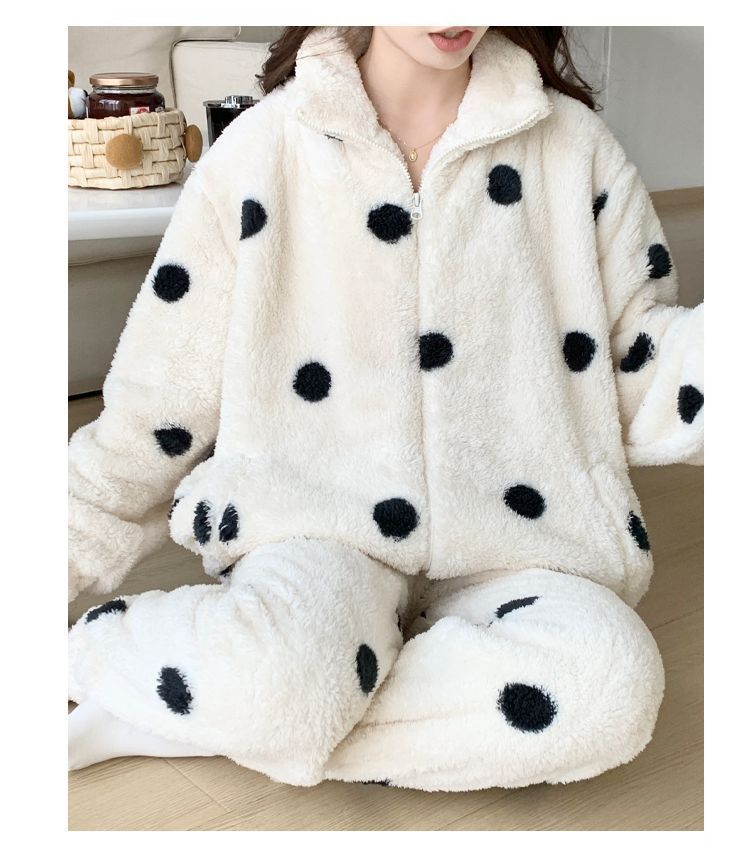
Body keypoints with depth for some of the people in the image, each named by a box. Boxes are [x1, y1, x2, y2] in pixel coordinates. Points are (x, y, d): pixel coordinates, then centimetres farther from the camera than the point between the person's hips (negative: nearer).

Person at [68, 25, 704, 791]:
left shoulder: (570, 141, 5)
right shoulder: (263, 149, 0)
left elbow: (637, 364, 5)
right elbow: (161, 399, 6)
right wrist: (71, 549, 8)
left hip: (509, 551, 3)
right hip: (323, 528, -2)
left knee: (608, 682, -32)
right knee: (272, 675, -38)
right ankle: (98, 649, -4)